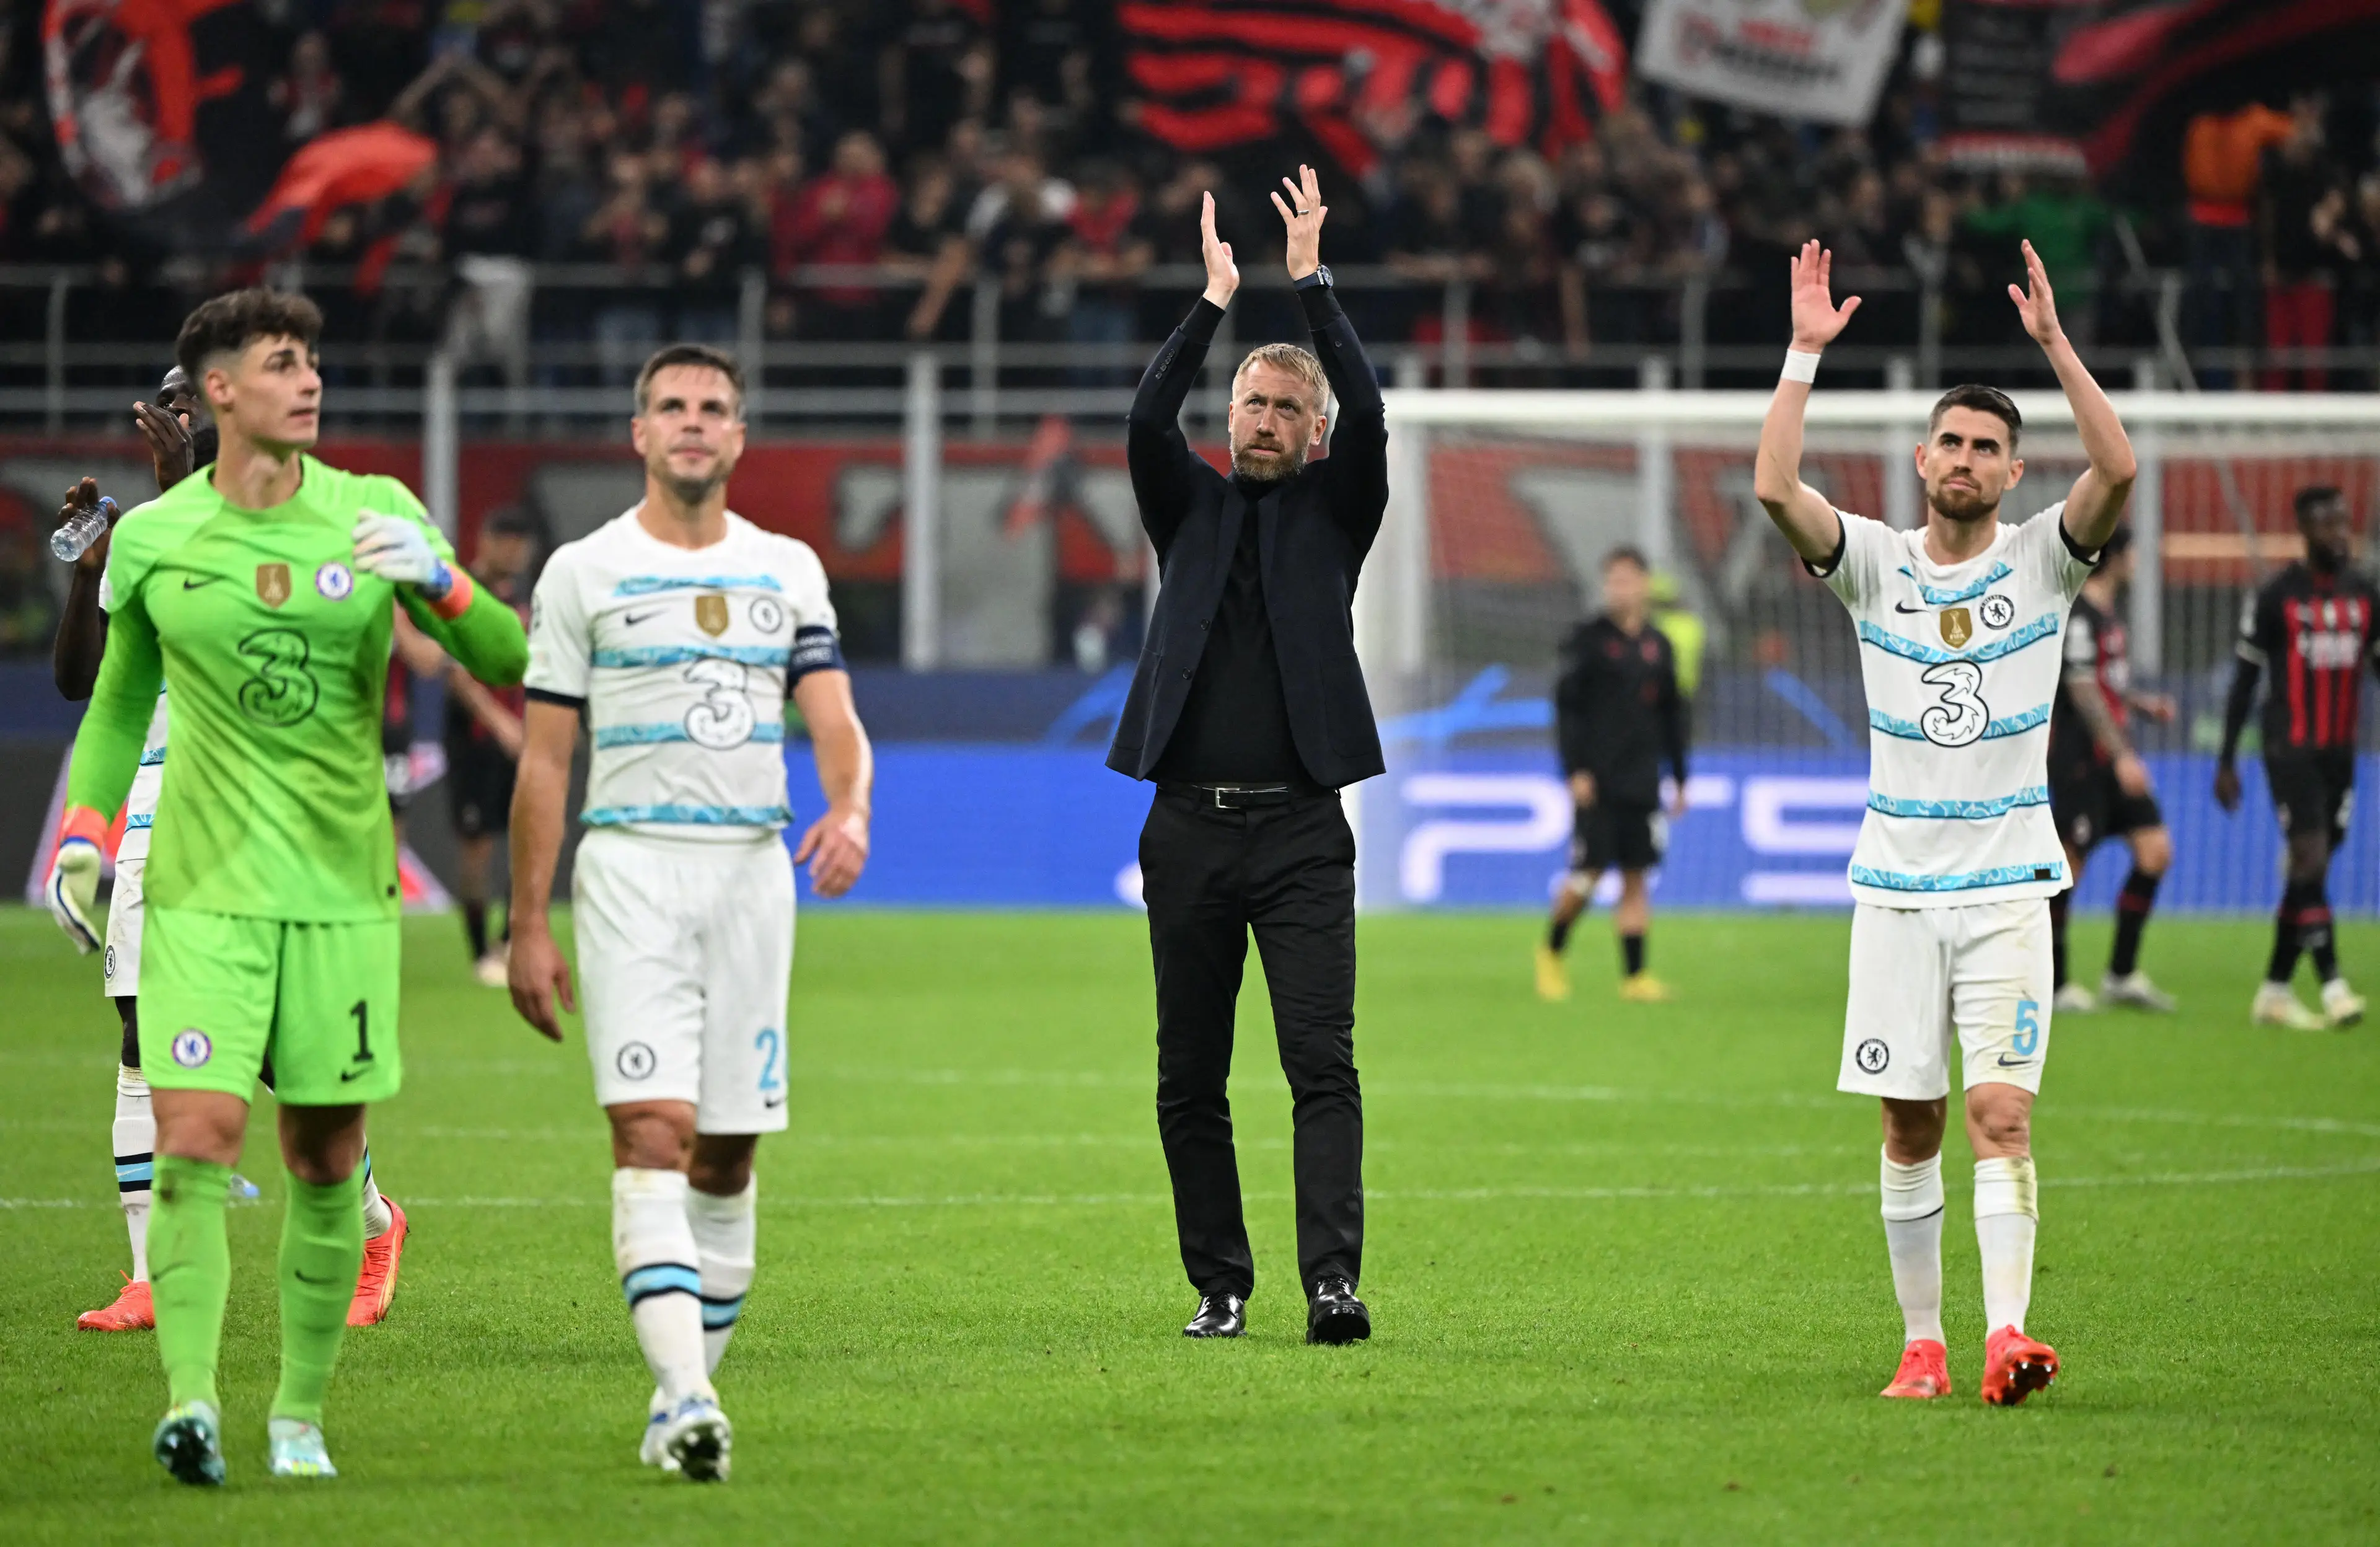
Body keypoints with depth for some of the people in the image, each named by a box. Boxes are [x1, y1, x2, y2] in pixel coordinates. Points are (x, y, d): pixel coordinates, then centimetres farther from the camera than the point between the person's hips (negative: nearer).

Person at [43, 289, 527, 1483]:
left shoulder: (374, 514, 2)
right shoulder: (150, 540, 3)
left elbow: (505, 660, -1)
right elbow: (120, 700, 18)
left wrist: (437, 584, -20)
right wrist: (83, 826, 6)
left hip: (344, 881, 1)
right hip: (203, 882, -1)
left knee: (326, 1161, 4)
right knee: (196, 1140, -16)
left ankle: (300, 1415, 15)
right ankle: (191, 1400, -19)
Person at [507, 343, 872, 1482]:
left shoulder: (788, 570, 12)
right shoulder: (582, 573, 4)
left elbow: (837, 723, 6)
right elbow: (544, 760, 4)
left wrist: (848, 811, -17)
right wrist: (527, 928, 0)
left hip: (756, 870, 3)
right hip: (631, 866, -3)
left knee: (727, 1150, 5)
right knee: (652, 1130, -16)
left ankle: (689, 1388, 16)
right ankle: (686, 1397, -26)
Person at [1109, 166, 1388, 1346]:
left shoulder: (1333, 507, 10)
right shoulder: (1192, 506, 14)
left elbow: (1368, 417, -6)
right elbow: (1147, 422, -3)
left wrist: (1311, 284, -8)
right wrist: (1216, 300, -7)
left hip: (1300, 829, -2)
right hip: (1188, 826, 2)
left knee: (1322, 1059, -13)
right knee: (1190, 1079, 4)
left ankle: (1333, 1281, -20)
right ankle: (1219, 1284, 13)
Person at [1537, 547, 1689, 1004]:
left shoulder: (1658, 645, 10)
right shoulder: (1589, 640, -3)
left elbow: (1672, 715, 17)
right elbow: (1567, 706, -5)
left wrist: (1679, 780, 16)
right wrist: (1576, 771, -12)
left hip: (1642, 778, 4)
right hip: (1597, 778, -4)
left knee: (1636, 876, 1)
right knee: (1589, 872, -6)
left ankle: (1634, 975, 1)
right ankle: (1551, 950, 17)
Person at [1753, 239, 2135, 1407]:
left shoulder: (2040, 560, 2)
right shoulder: (1875, 563, 5)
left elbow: (2118, 471, -16)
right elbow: (1774, 487, -10)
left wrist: (2053, 341, -19)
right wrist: (1806, 352, -13)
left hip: (2008, 884, -2)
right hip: (1896, 884, 2)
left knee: (2000, 1115, -13)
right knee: (1910, 1130, 3)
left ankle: (2004, 1334, -23)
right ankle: (1921, 1343, 11)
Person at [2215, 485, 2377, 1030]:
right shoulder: (2275, 598, -5)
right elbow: (2244, 681, -1)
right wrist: (2226, 762, -3)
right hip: (2291, 747, -5)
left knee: (2310, 870, 8)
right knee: (2311, 856, -15)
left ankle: (2274, 991, 16)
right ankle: (2332, 986, -20)